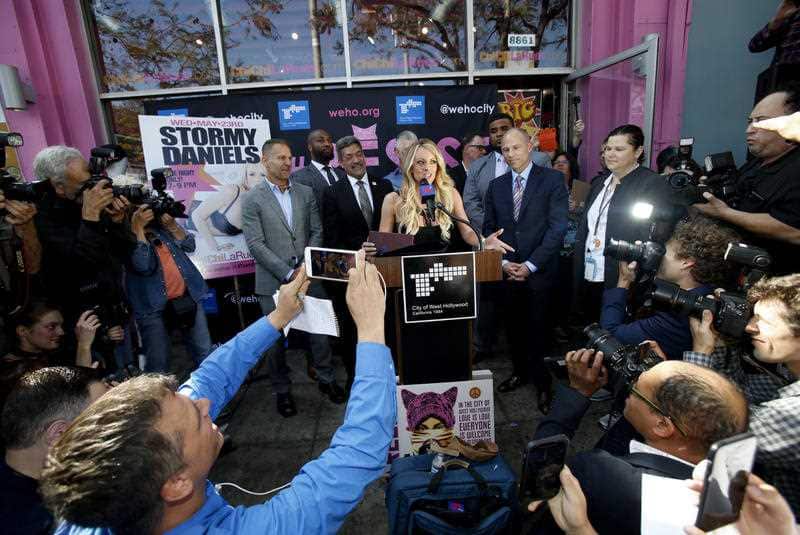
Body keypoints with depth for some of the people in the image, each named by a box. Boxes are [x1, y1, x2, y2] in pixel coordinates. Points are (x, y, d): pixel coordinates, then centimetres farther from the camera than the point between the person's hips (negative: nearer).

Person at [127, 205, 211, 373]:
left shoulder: (159, 223, 8)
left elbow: (189, 246, 4)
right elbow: (142, 265, -22)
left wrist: (172, 225, -9)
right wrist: (137, 227, -20)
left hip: (188, 297, 5)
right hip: (154, 306, -4)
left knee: (206, 354, 10)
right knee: (158, 364, -1)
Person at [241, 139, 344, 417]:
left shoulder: (306, 193, 9)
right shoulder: (252, 199, -3)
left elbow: (316, 231, 7)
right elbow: (256, 244, -9)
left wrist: (307, 266, -7)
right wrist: (288, 273, -15)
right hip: (274, 281, -3)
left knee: (319, 330, 10)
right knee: (276, 337, 8)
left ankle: (326, 379, 31)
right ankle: (282, 390, 26)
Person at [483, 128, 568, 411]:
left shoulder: (553, 180, -4)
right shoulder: (496, 185, 9)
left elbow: (558, 227, -9)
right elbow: (489, 228, 10)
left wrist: (530, 265, -13)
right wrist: (503, 262, -3)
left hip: (539, 271, -3)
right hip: (506, 270, 4)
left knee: (537, 328, 2)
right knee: (513, 325, 12)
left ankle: (542, 381, 21)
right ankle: (521, 371, 32)